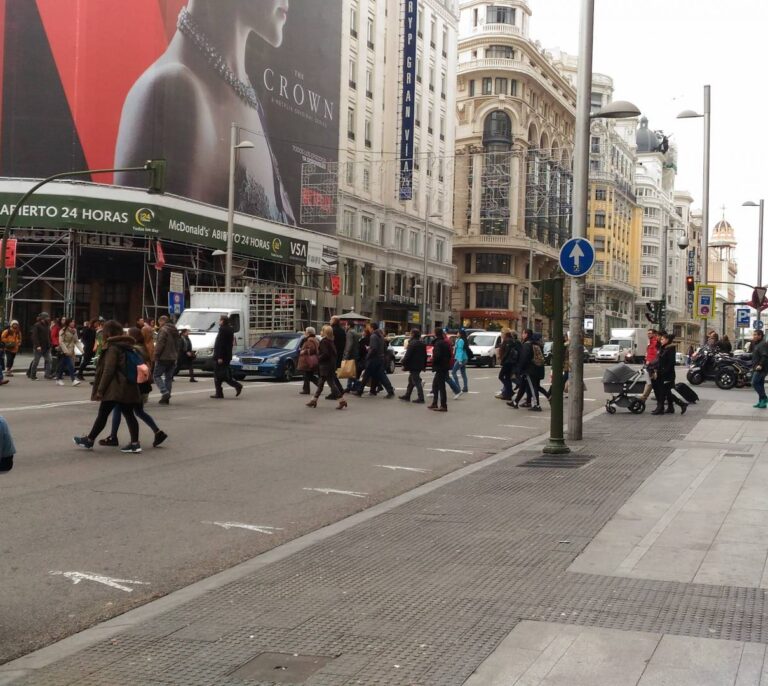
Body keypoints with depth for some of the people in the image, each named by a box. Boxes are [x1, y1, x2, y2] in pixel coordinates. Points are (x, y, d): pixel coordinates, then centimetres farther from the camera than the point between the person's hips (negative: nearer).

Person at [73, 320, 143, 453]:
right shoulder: (126, 346, 15)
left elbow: (108, 370, -17)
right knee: (128, 414, 7)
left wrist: (100, 389, -15)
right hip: (127, 387, 8)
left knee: (103, 414, 2)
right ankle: (135, 443, 3)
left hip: (114, 388, -8)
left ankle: (89, 440, 12)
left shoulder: (112, 347, -11)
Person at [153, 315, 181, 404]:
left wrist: (156, 355, -13)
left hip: (163, 358, -8)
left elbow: (160, 344, -18)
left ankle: (164, 392, -16)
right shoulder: (175, 331, 16)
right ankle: (166, 398, 10)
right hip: (172, 358, 8)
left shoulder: (163, 330, -11)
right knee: (169, 377, 10)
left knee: (157, 375, 0)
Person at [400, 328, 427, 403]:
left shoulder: (412, 343, -16)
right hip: (419, 366, 9)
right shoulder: (422, 343, 13)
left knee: (416, 381, -7)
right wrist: (424, 366, 24)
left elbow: (407, 355, -19)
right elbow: (425, 356, 19)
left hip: (413, 366, -9)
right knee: (411, 380, 19)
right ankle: (407, 396, 26)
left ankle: (421, 398, -9)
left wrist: (404, 364, -13)